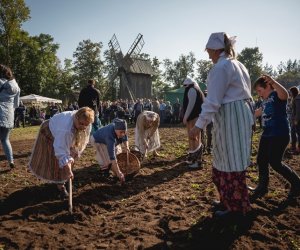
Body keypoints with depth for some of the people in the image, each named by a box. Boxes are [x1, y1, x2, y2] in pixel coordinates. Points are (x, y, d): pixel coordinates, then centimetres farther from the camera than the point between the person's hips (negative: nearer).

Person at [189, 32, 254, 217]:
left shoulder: (221, 67, -12)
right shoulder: (238, 65, 19)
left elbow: (213, 101, -19)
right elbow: (245, 93, 21)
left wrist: (199, 126, -19)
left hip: (230, 117, -10)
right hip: (242, 113, 10)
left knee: (231, 161, -1)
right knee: (228, 159, 17)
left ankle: (236, 207, 13)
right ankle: (229, 200, 31)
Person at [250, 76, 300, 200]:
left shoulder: (277, 95, -12)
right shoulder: (265, 100, 14)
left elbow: (285, 94, -37)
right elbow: (260, 111, 32)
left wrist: (273, 82, -55)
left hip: (279, 135, -9)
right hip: (267, 134, 9)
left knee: (275, 162, -7)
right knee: (261, 160, 9)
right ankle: (262, 187, 23)